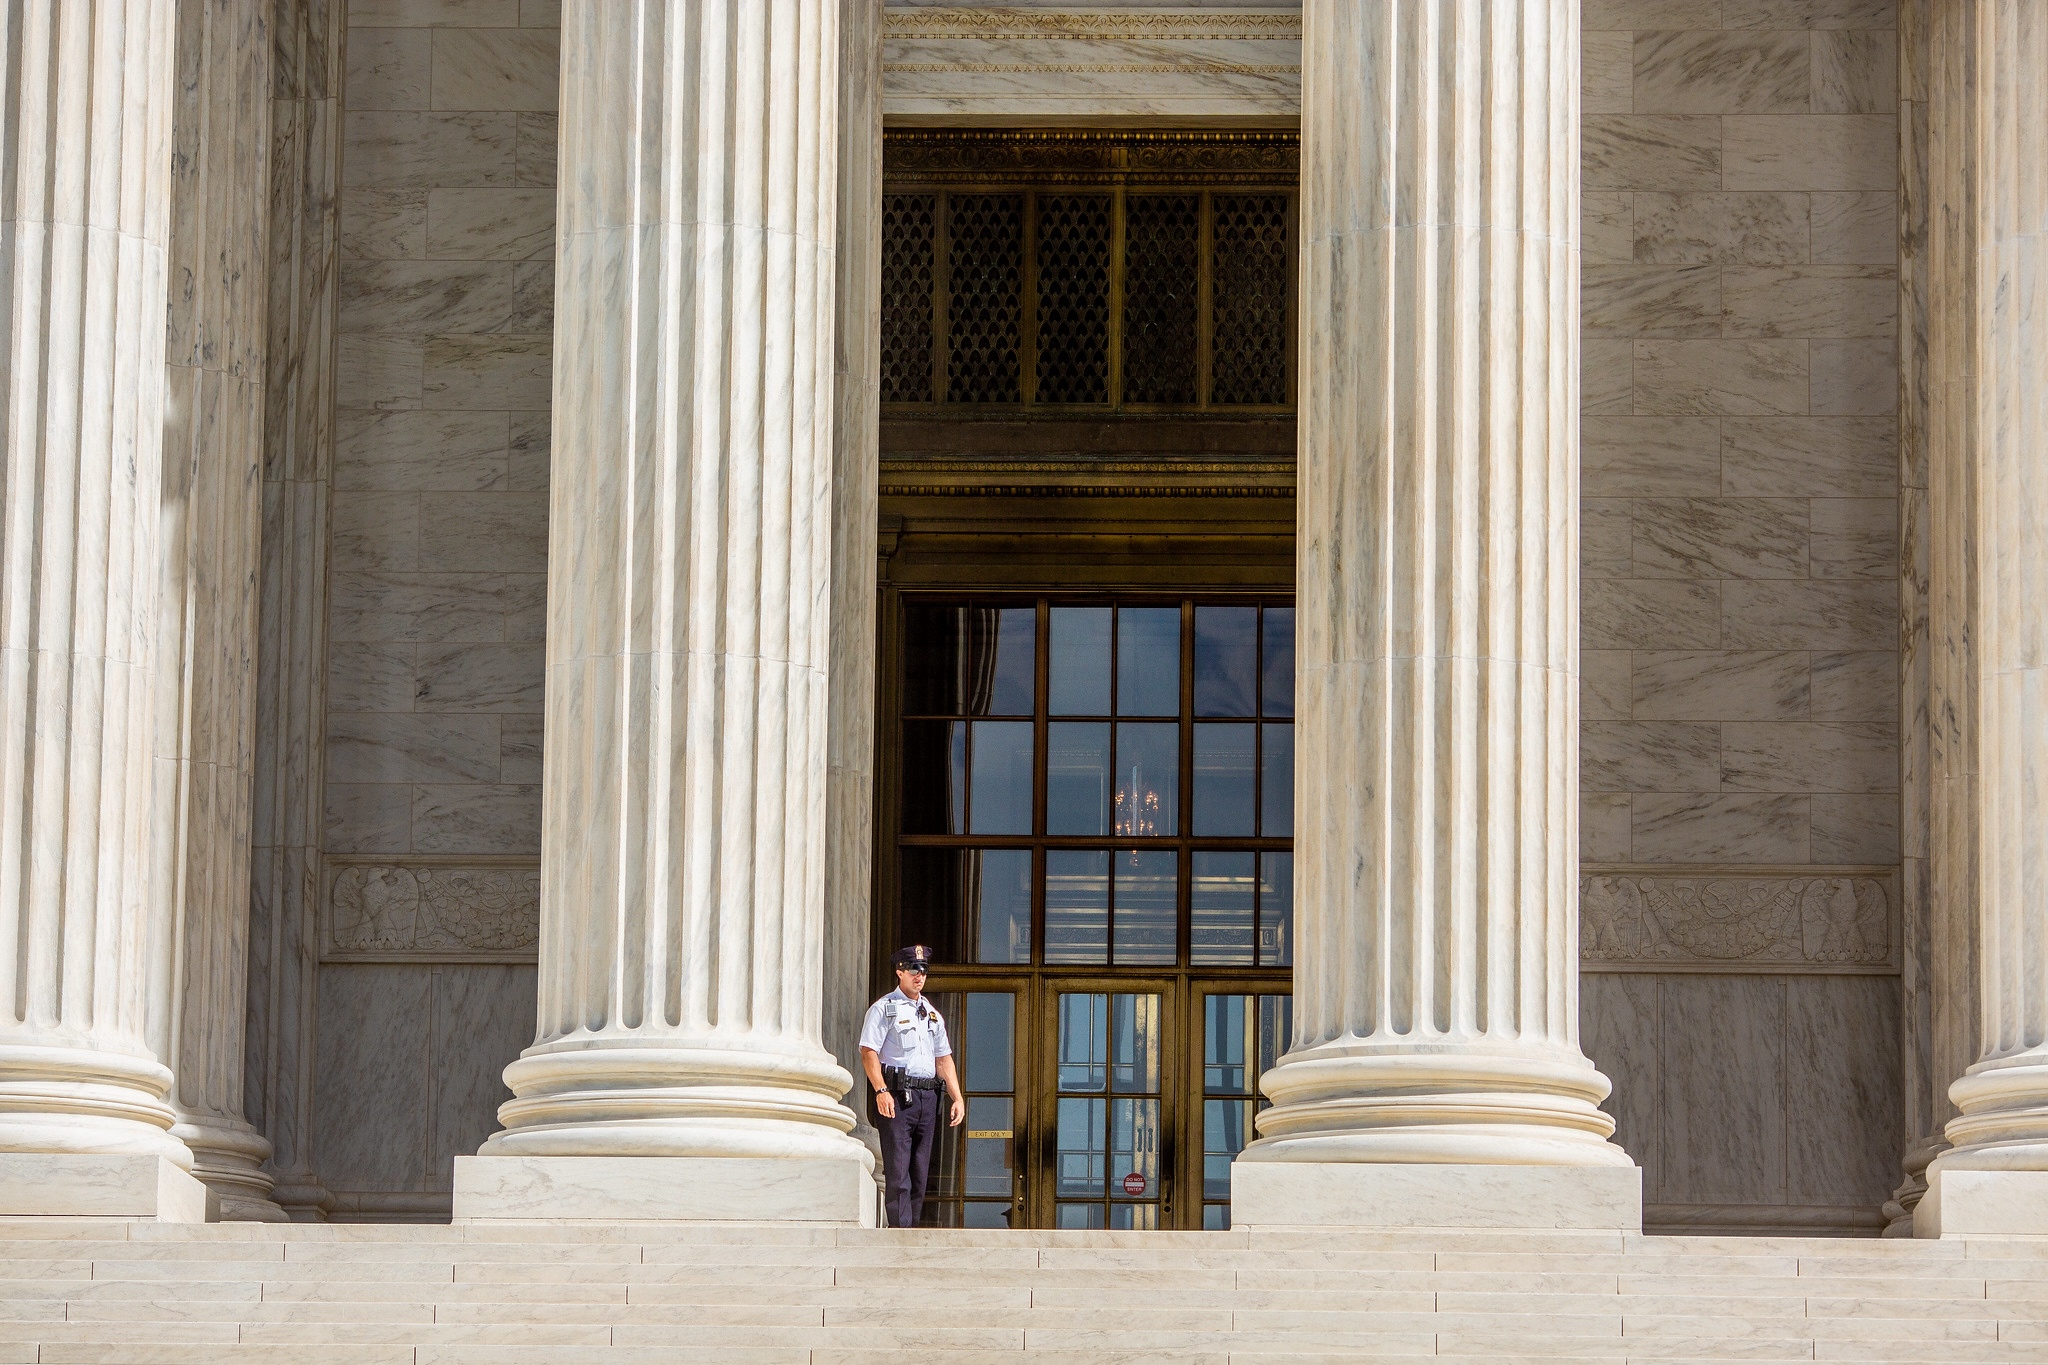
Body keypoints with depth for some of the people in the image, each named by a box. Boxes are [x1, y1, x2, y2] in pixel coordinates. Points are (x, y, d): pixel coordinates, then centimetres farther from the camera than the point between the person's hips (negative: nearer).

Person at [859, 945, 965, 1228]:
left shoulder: (932, 1013, 21)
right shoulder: (884, 1009, 1)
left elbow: (943, 1058, 22)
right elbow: (868, 1051, -9)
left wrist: (957, 1098, 12)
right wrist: (881, 1090, -22)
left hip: (927, 1097, 7)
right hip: (897, 1097, -6)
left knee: (919, 1173, 5)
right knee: (897, 1172, -11)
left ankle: (911, 1225, 9)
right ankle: (901, 1231, -15)